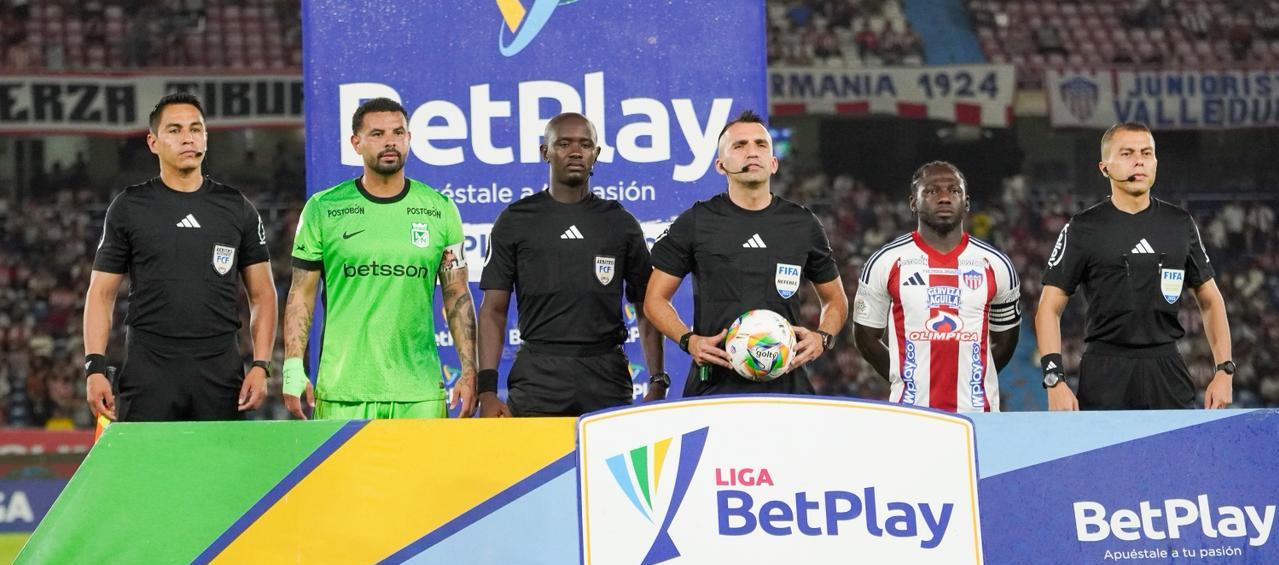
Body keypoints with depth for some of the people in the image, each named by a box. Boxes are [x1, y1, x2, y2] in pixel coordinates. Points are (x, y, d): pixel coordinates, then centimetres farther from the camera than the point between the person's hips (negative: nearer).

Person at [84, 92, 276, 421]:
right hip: (148, 376, -1)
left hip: (220, 378, 2)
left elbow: (262, 295, 12)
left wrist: (261, 366, -1)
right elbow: (101, 293, 7)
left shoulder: (237, 208, 11)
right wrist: (95, 367, -5)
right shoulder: (129, 207, 7)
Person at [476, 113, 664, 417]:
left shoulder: (620, 223, 12)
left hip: (607, 379, 1)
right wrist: (487, 389, -6)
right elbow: (494, 310, 5)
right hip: (538, 377, -1)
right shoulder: (515, 221, 8)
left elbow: (646, 308, 12)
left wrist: (657, 381, 1)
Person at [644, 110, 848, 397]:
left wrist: (823, 338, 0)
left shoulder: (803, 224, 11)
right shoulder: (695, 223, 5)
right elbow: (656, 298, 9)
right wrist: (688, 340, -8)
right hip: (715, 382, -2)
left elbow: (835, 299, 21)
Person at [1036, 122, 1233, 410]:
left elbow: (1210, 299, 17)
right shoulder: (1082, 229, 1)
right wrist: (1055, 380, -11)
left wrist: (1224, 370, 6)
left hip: (1168, 374, 3)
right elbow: (1049, 308, 0)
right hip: (1105, 375, -3)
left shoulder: (1181, 224, 11)